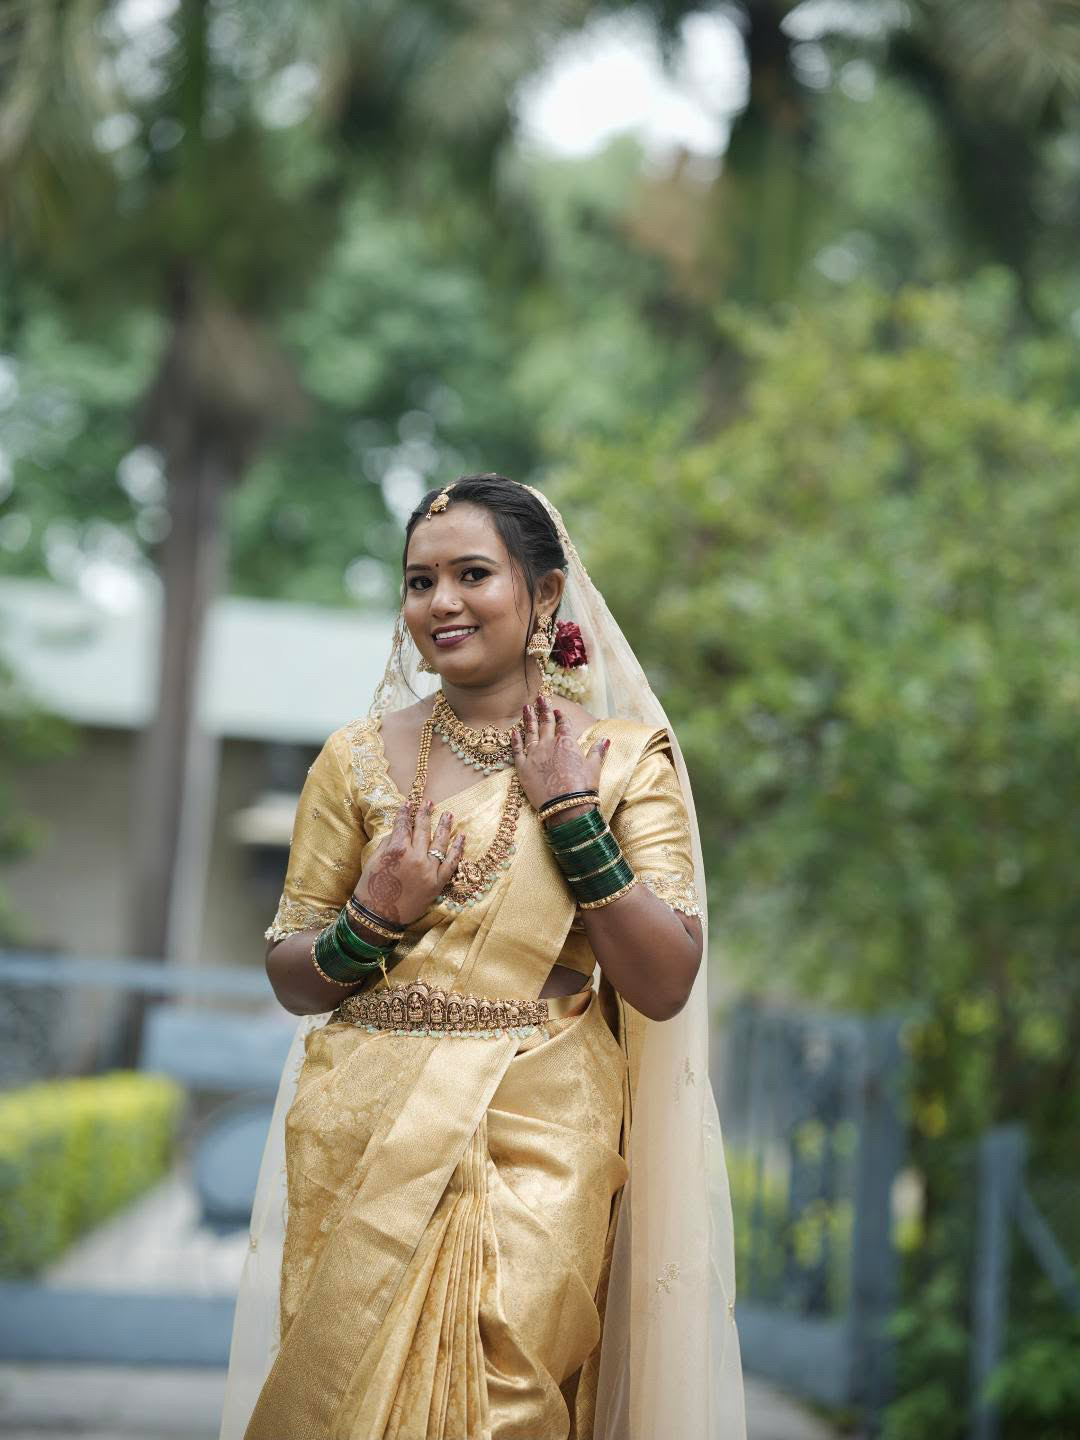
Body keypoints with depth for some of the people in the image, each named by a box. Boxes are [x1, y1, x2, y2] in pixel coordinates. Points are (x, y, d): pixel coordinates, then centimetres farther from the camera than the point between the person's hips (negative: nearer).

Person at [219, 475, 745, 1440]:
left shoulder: (624, 757, 2)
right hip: (366, 1140, 2)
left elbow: (665, 986, -6)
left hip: (540, 1151, -2)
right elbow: (290, 980, 10)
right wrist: (372, 921, -10)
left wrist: (567, 813, -11)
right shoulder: (361, 758, 6)